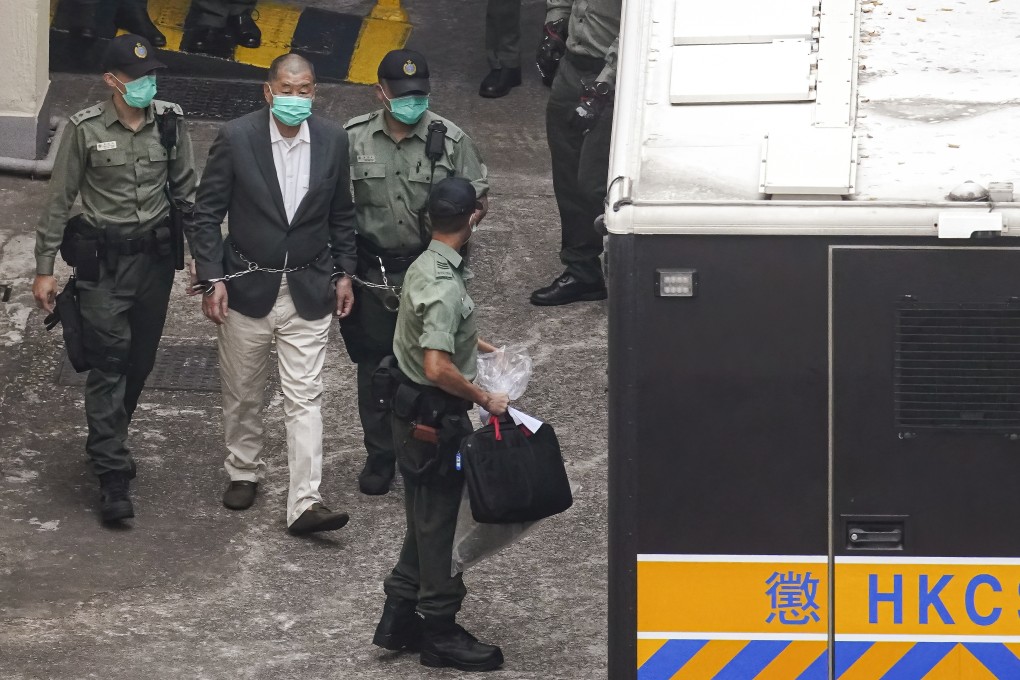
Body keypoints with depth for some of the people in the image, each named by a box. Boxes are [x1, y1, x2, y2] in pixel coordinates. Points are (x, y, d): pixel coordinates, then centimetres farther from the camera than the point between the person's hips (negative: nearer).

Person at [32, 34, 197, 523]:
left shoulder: (169, 121, 0)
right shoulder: (85, 129, -8)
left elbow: (186, 191, 9)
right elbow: (59, 201, -2)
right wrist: (44, 269, -3)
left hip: (155, 257, 3)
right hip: (103, 260, -3)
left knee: (140, 361, 10)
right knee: (108, 363, -8)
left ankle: (108, 442, 32)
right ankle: (112, 477, -8)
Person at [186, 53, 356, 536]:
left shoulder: (332, 141, -2)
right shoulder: (236, 138, -10)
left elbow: (341, 214, 11)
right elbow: (207, 214, -5)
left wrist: (343, 273, 9)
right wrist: (212, 279, -10)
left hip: (308, 291, 1)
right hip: (247, 287, -1)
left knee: (305, 398, -5)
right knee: (242, 393, 13)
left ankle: (304, 503, -7)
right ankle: (244, 473, 35)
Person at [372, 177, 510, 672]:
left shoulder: (423, 266, 6)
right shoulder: (445, 286, -25)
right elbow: (438, 368, -31)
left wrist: (482, 347, 26)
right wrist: (484, 399, -19)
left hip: (415, 413, 10)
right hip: (435, 421, -10)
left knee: (425, 521, 19)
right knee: (439, 524, 2)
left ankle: (398, 618, 27)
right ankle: (440, 634, 13)